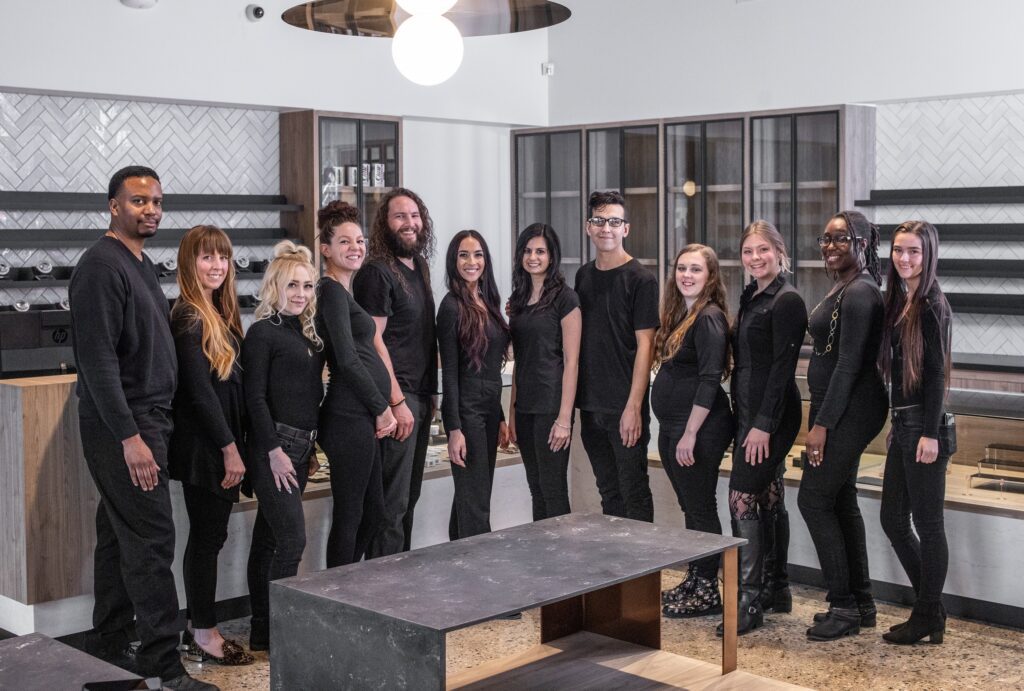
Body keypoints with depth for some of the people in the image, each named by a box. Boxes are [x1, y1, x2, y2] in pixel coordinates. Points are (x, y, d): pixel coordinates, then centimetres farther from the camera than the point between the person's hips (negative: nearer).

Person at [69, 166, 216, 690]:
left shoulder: (141, 264, 17)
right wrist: (129, 436, -22)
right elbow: (97, 358, -20)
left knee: (118, 540, 13)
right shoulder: (101, 266, -13)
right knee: (150, 542, -9)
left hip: (144, 424, 10)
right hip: (123, 428, -10)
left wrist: (147, 428, 17)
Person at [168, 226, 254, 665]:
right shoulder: (189, 317, -15)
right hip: (204, 446, -9)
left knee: (209, 536, 13)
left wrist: (233, 446, 13)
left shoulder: (219, 313, 14)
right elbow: (199, 390, -19)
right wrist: (229, 448, -18)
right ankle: (204, 636, 8)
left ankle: (202, 629, 21)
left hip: (221, 443, 9)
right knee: (207, 537, -2)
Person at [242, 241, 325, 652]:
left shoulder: (307, 333, 15)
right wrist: (274, 450, -17)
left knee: (268, 539, 11)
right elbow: (255, 397, -13)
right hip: (274, 446, -8)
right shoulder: (263, 333, -7)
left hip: (299, 446, 8)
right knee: (292, 539, -11)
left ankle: (262, 634, 17)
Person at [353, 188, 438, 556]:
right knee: (393, 500, -5)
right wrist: (397, 401, -20)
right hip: (396, 396, -9)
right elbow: (372, 340, -17)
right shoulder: (377, 273, -12)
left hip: (419, 396, 9)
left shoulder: (419, 267, 15)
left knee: (409, 495, 15)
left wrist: (429, 395, 18)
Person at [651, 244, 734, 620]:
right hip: (671, 426, 9)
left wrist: (690, 434, -21)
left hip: (699, 427, -9)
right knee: (690, 507, 15)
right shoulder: (678, 315, 14)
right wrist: (673, 431, 14)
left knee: (701, 508, -1)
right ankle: (694, 580, 25)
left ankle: (707, 592, 8)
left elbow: (710, 379, -19)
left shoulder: (709, 317, -14)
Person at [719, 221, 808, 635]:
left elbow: (783, 367, -18)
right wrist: (743, 416, 14)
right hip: (750, 412, 9)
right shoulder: (750, 297, 15)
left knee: (742, 499, -11)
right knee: (769, 498, 13)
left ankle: (750, 600, -5)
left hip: (771, 415, -9)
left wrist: (764, 424, -21)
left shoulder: (787, 301, -12)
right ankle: (777, 590, 23)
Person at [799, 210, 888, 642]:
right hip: (841, 411, 10)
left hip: (850, 411, -10)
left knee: (814, 499, -7)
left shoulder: (859, 294, -16)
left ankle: (844, 607, 1)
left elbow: (849, 364, -21)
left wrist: (821, 424, -21)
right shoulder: (843, 290, 15)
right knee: (841, 501, 13)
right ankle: (861, 603, 21)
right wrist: (821, 419, 15)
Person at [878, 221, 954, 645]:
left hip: (923, 425, -9)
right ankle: (932, 609, 24)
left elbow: (936, 372, -16)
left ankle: (927, 619, 12)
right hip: (902, 423, 9)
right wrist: (901, 424, 18)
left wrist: (930, 433, -20)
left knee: (927, 523, 1)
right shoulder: (898, 303, 14)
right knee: (893, 519, 12)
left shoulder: (931, 306, -11)